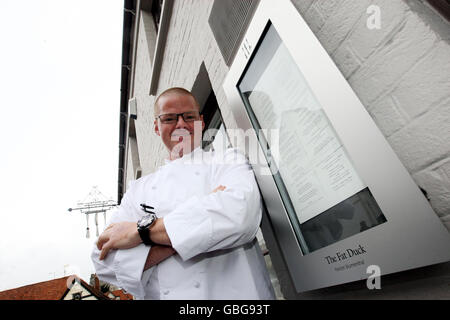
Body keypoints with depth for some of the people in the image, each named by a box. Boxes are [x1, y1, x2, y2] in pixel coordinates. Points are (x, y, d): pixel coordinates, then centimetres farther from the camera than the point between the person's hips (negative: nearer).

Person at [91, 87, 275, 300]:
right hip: (160, 295, 2)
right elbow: (104, 262, -1)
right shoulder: (139, 188, 9)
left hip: (231, 292, -1)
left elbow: (241, 213, -17)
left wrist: (143, 230, -13)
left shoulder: (228, 160, 2)